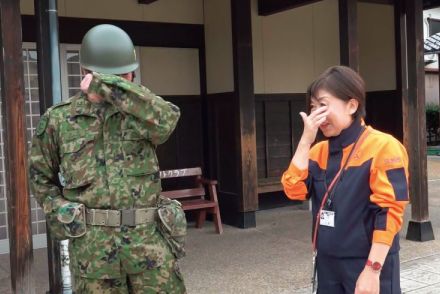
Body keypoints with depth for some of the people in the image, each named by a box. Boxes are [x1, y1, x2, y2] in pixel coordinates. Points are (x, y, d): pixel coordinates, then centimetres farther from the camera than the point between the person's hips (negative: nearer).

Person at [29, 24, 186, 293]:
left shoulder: (141, 110, 4)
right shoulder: (58, 119, 4)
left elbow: (166, 120, -21)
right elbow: (40, 175, 17)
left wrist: (107, 85, -21)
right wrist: (60, 215, 2)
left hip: (149, 239, 1)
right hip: (93, 245, 0)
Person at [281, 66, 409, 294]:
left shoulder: (383, 147, -12)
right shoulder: (319, 151, 7)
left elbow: (388, 213, -16)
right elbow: (294, 191, -5)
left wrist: (372, 270, -18)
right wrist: (306, 140, -9)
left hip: (366, 266, -6)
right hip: (327, 265, 6)